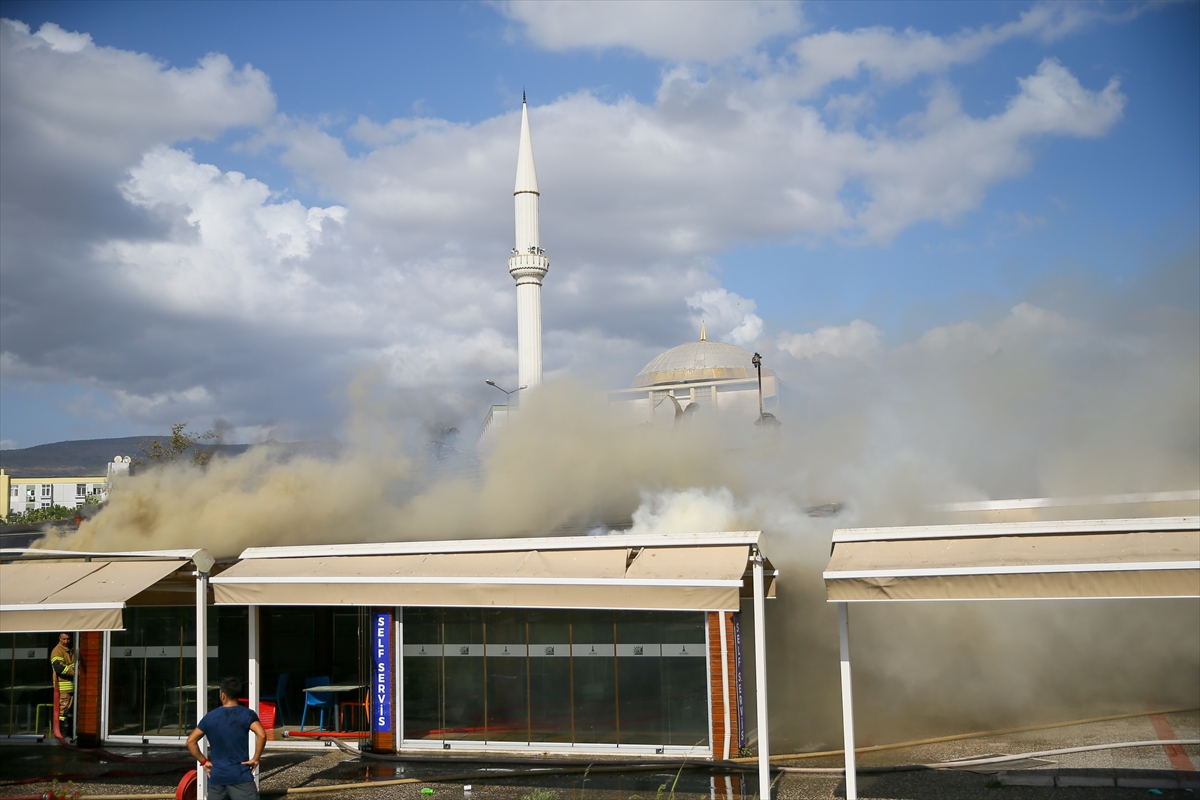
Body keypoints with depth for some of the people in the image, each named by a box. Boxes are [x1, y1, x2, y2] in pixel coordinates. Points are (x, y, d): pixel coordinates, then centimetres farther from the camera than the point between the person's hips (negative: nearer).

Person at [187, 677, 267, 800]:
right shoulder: (246, 714, -5)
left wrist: (204, 761, 12)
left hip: (216, 776, 4)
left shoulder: (210, 717, 7)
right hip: (240, 776, -4)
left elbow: (191, 741, 8)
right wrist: (255, 759, -10)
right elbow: (261, 735, -21)